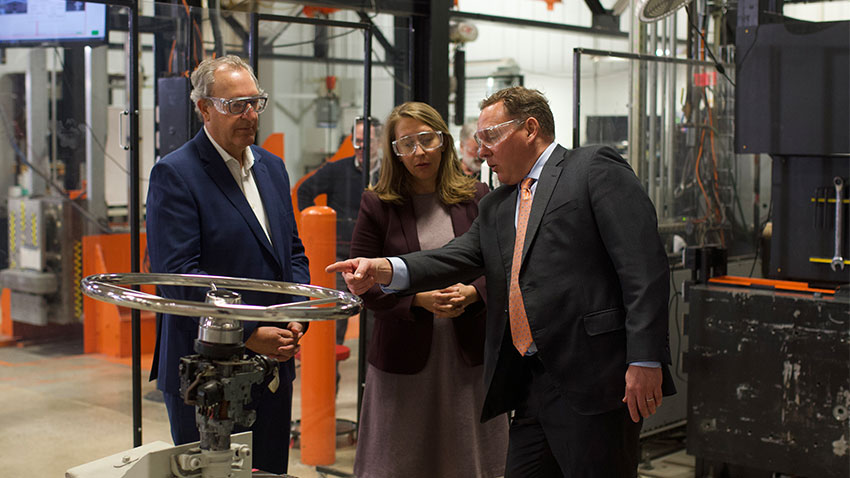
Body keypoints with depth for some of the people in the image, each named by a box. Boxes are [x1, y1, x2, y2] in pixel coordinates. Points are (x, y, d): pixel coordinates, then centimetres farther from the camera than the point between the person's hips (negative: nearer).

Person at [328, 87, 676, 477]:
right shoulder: (495, 207, 22)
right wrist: (385, 270, -11)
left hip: (594, 377, -7)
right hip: (530, 384, 7)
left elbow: (644, 266, -10)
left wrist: (644, 360, -17)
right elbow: (458, 257, 7)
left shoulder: (595, 168, -1)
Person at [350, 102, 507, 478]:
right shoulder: (377, 205, 0)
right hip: (404, 355, -1)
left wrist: (472, 292, -14)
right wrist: (420, 299, -17)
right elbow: (365, 285, -3)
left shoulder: (476, 198, 5)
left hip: (469, 352, 2)